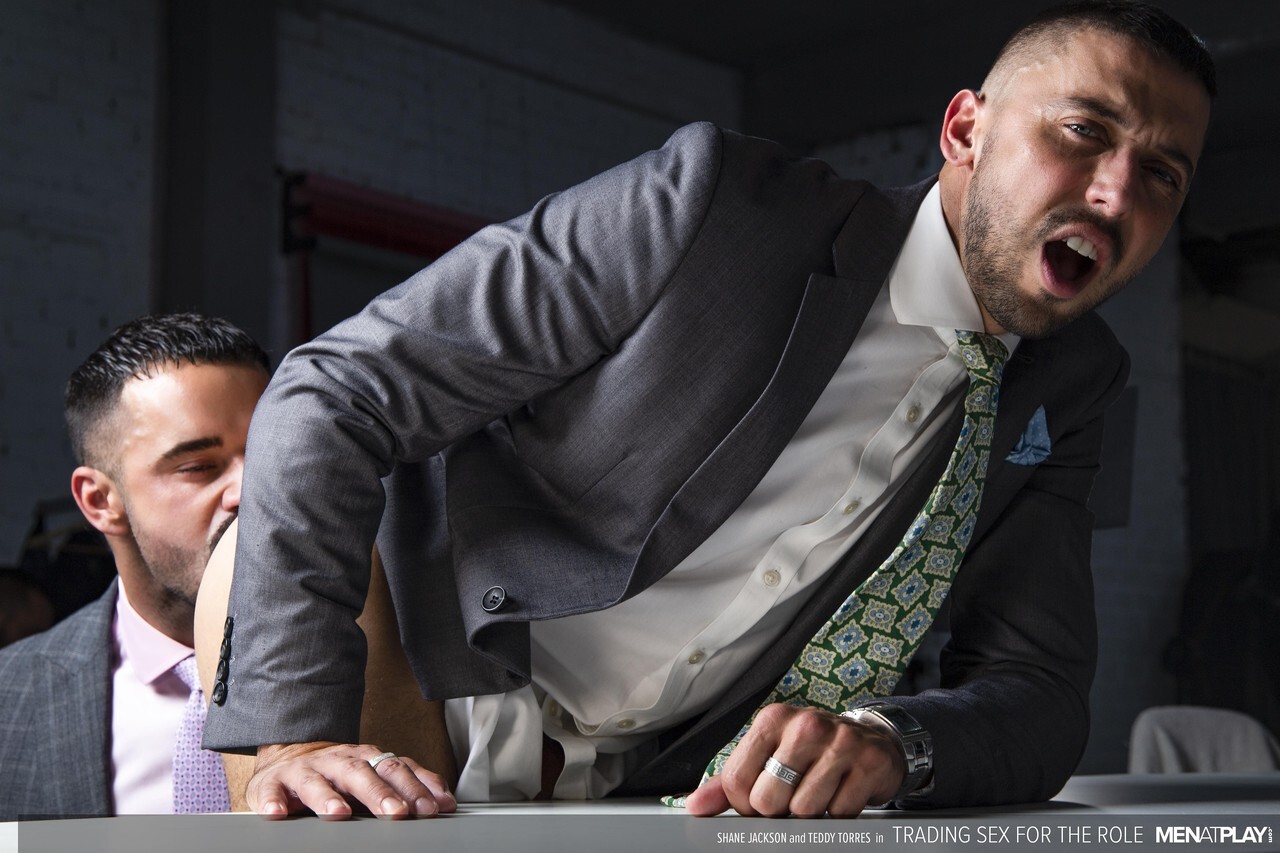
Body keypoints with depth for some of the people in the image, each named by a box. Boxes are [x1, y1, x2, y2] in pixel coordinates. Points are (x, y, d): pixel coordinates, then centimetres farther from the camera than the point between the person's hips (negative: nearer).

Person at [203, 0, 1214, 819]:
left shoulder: (1064, 387, 0)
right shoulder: (719, 200, -19)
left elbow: (1039, 689, -3)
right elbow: (333, 397, -18)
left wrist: (890, 742, -28)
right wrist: (296, 729, -27)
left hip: (675, 794, 5)